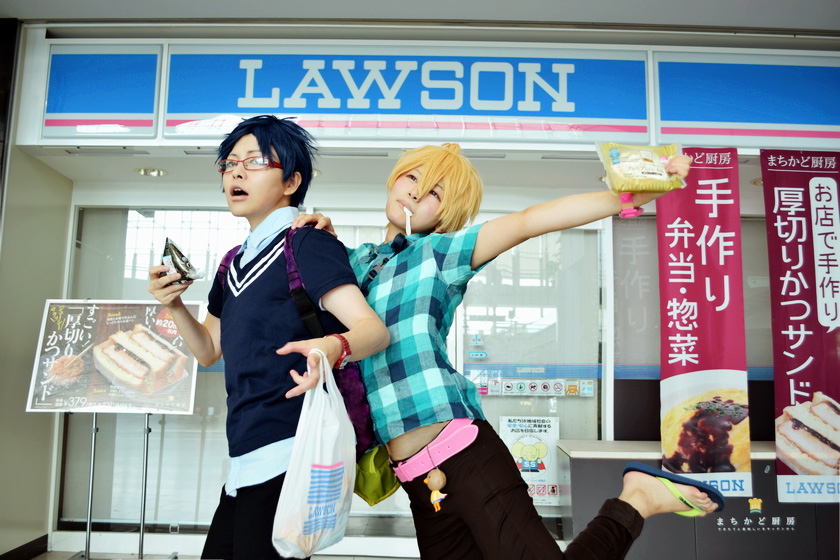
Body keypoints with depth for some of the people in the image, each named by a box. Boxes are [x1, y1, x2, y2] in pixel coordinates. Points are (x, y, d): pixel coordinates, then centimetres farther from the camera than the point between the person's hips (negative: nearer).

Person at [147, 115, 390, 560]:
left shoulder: (308, 245, -9)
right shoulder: (235, 262, 17)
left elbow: (374, 329, -20)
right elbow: (209, 350, 22)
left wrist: (332, 346, -42)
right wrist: (174, 305, 4)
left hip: (290, 454, -8)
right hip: (246, 461, 9)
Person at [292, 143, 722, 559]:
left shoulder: (440, 251, 1)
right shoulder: (357, 259, 16)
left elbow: (530, 220, -10)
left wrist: (641, 191, -19)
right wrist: (324, 238, 6)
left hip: (461, 449, -6)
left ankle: (635, 502, 10)